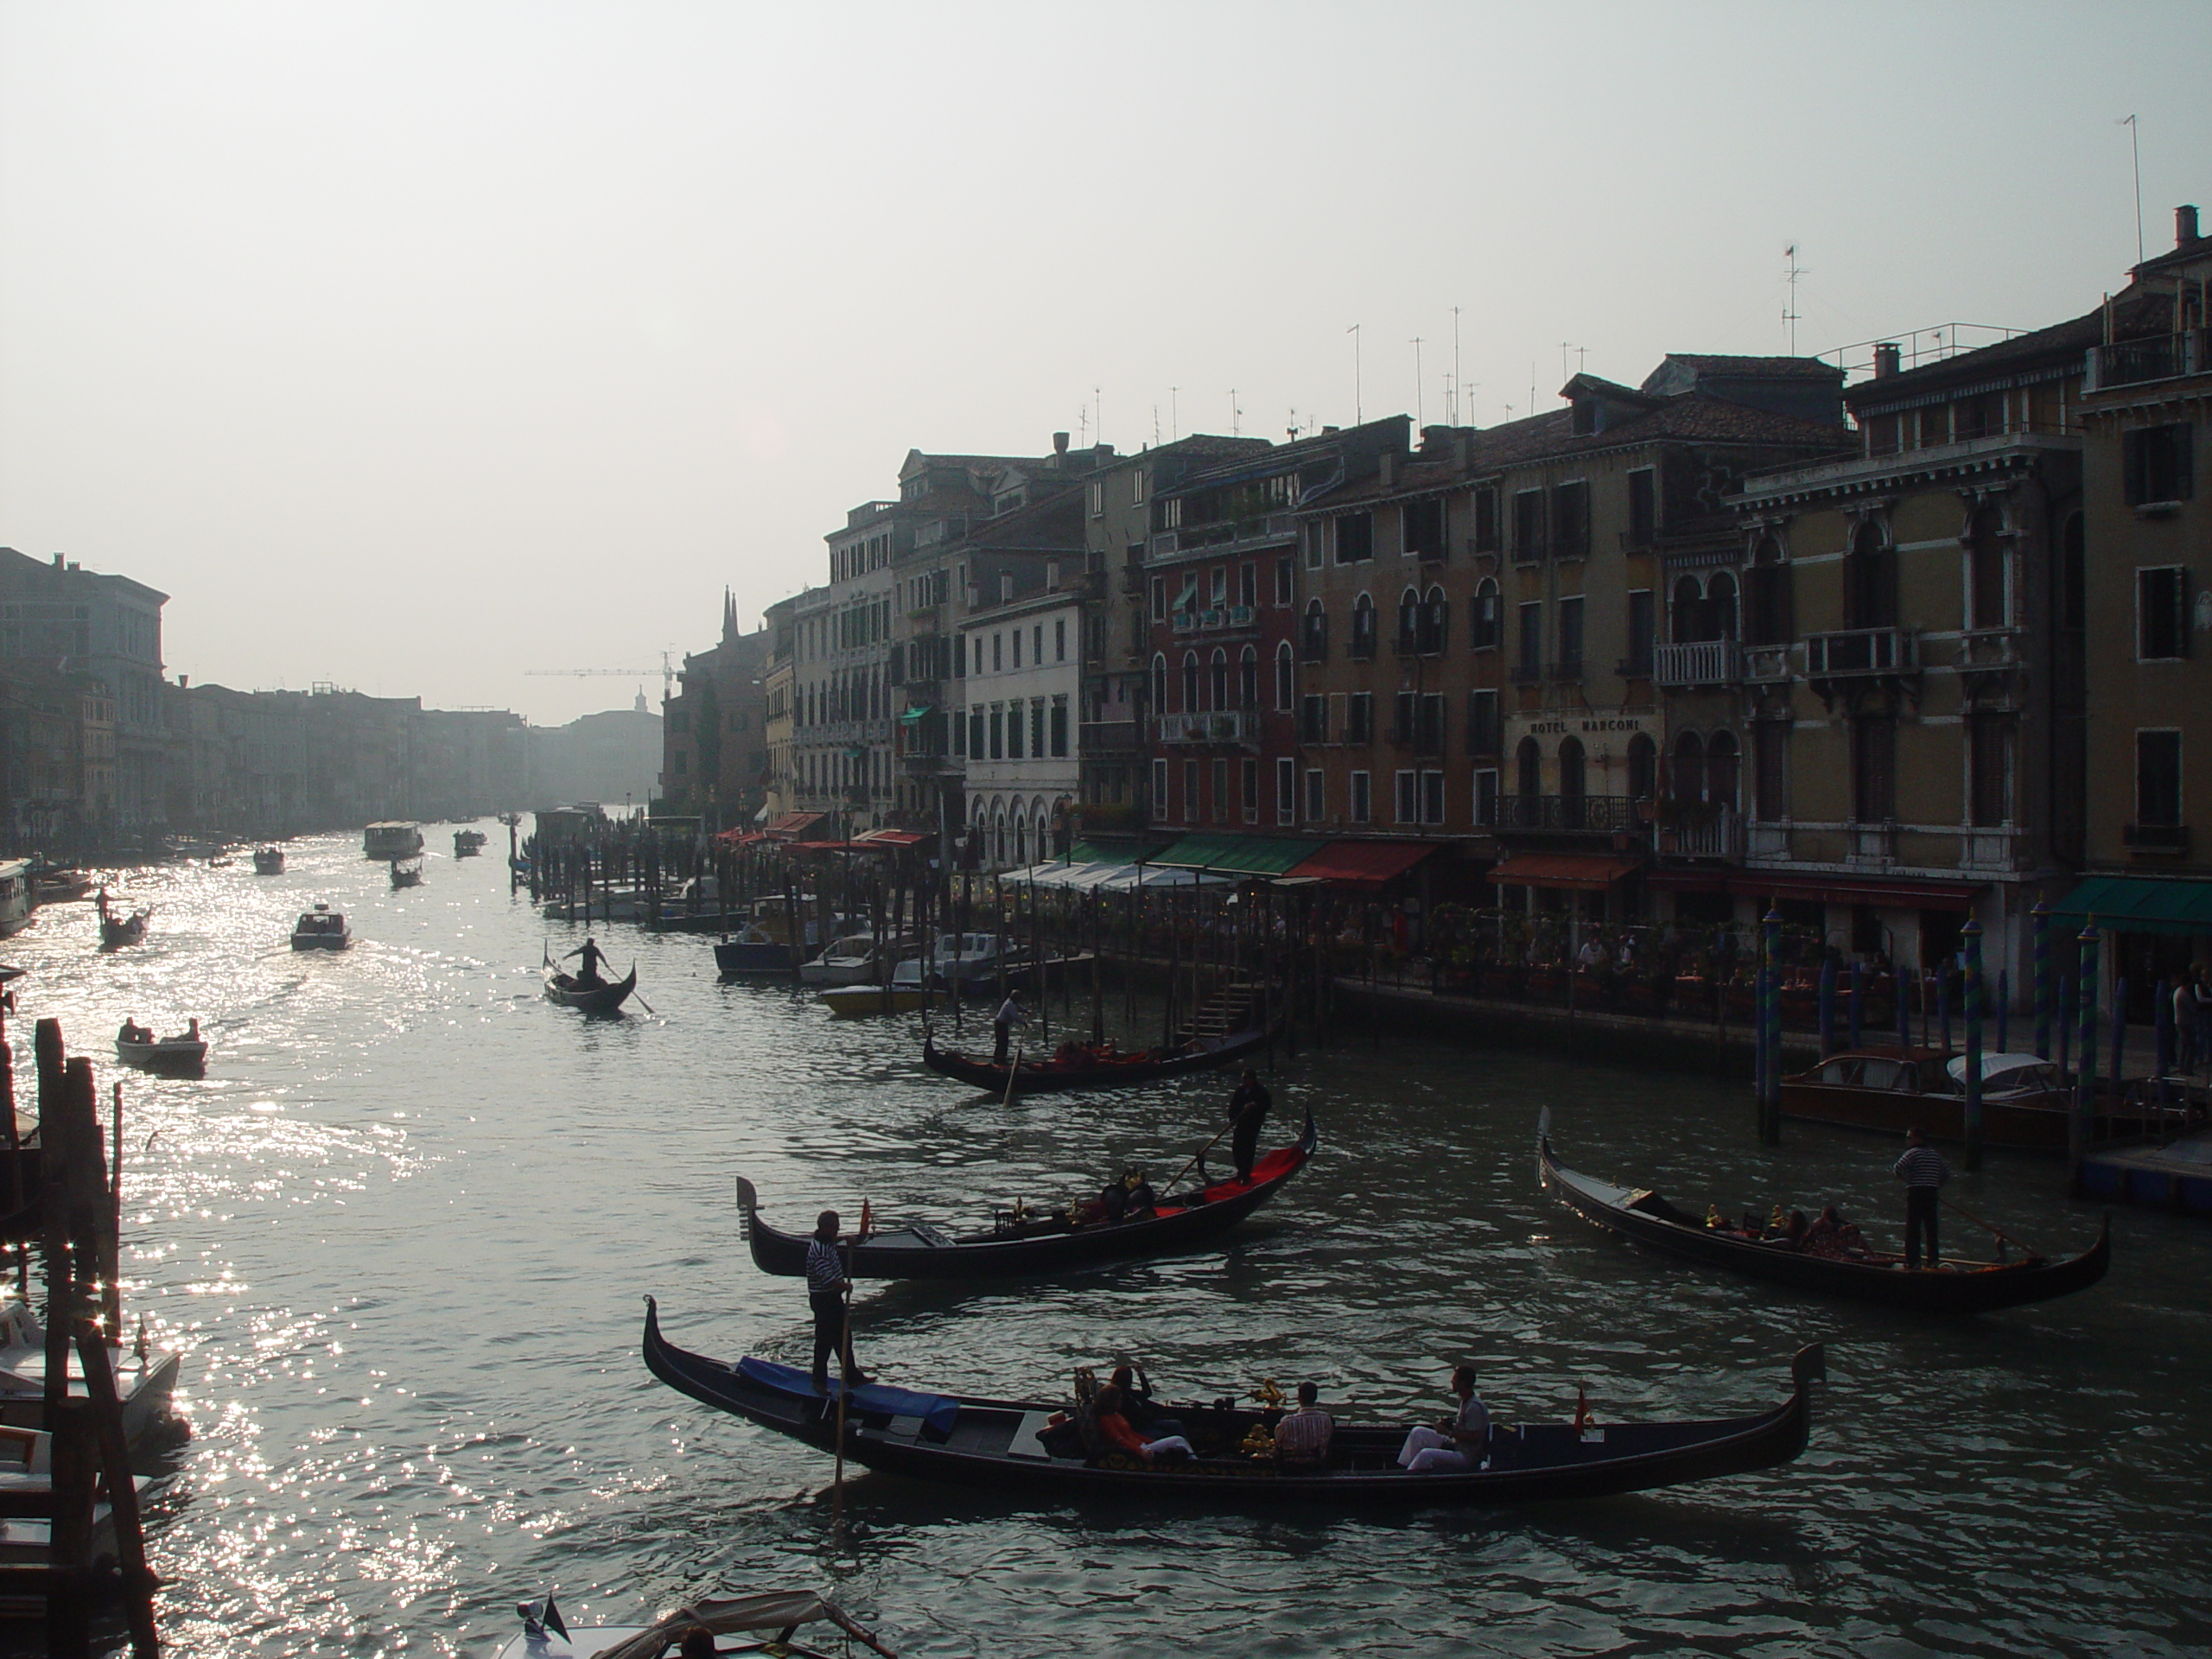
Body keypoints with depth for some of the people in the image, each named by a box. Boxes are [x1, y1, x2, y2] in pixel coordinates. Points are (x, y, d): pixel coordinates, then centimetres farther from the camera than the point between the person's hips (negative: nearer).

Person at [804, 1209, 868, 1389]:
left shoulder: (829, 1242, 5)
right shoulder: (818, 1249, -25)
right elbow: (827, 1277, -29)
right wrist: (845, 1286, -17)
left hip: (834, 1297, 10)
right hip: (823, 1299, -10)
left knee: (844, 1337, 15)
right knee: (825, 1340, 1)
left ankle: (852, 1377, 24)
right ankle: (820, 1380, 14)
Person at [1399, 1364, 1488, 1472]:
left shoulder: (1475, 1407, -23)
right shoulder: (1465, 1400, 7)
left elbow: (1473, 1438, -25)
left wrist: (1448, 1433, -20)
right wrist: (1451, 1422, 2)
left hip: (1467, 1457, -10)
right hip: (1455, 1445, 10)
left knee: (1426, 1455, -28)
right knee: (1418, 1432, 4)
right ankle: (1402, 1467, 2)